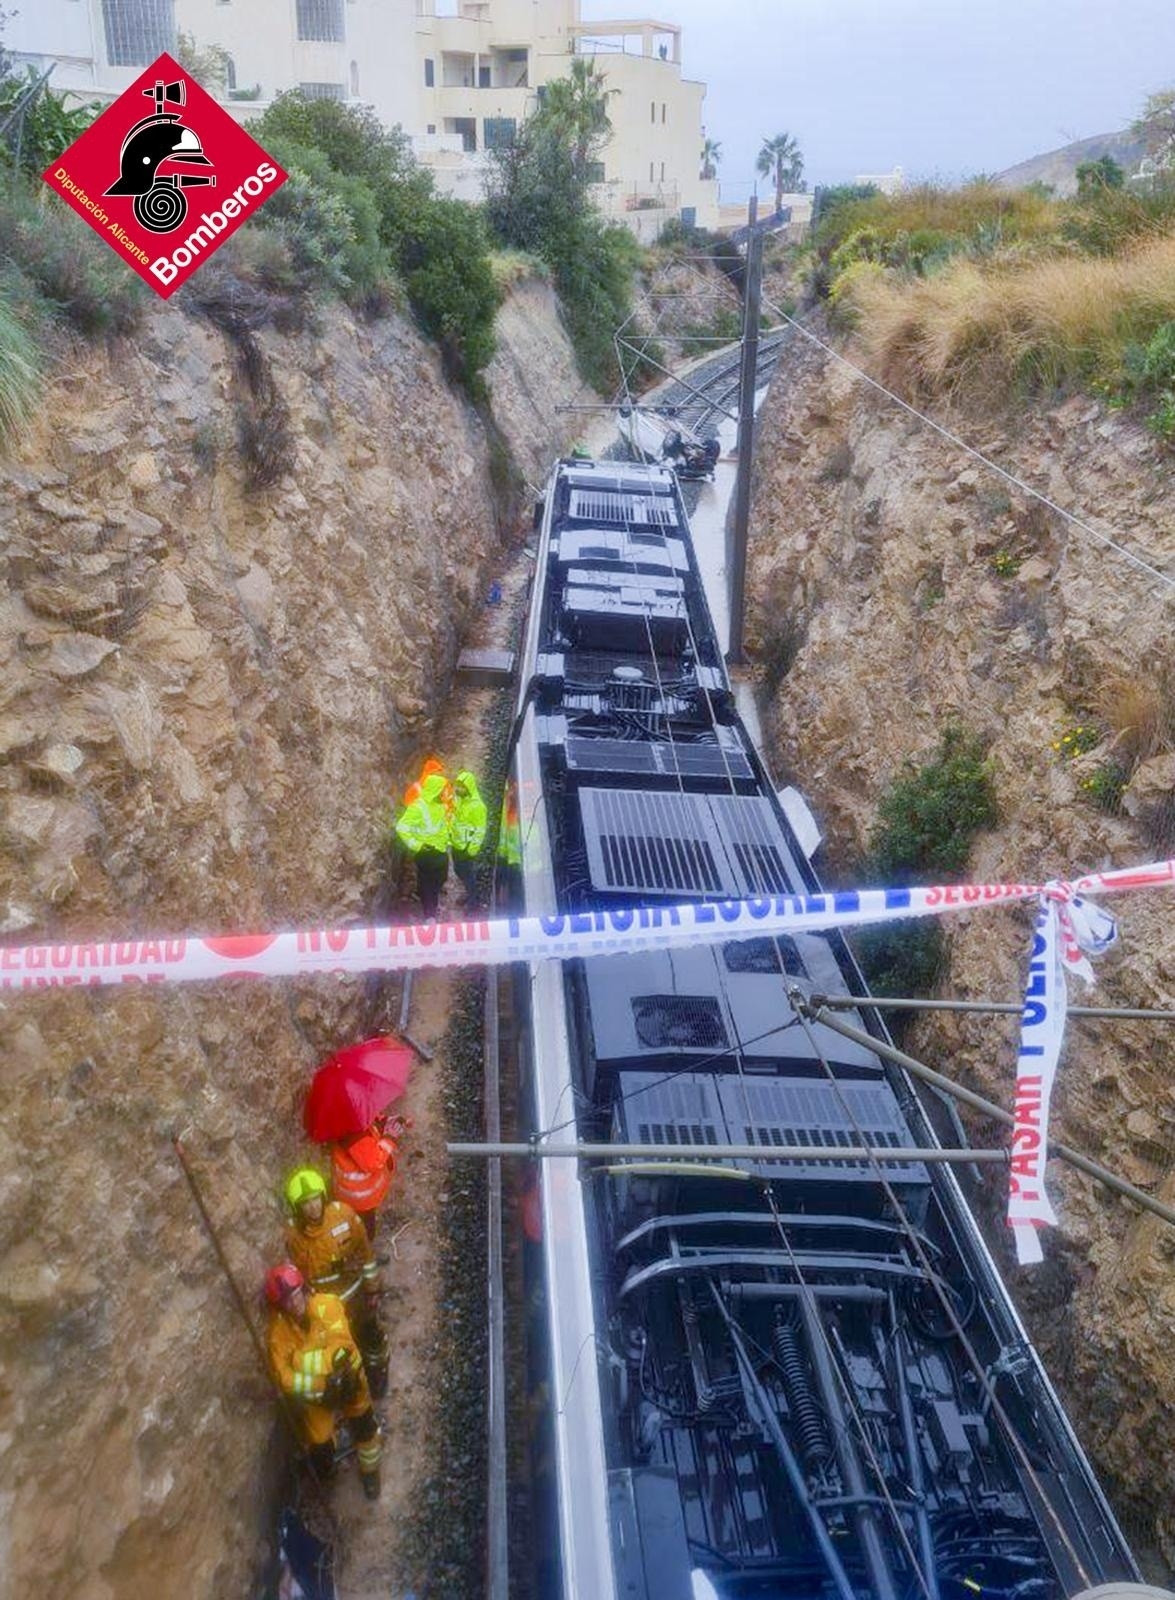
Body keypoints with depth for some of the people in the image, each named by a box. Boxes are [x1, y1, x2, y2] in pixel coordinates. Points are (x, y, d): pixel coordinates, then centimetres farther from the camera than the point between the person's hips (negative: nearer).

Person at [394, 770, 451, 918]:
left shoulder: (441, 806, 8)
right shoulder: (418, 806, -16)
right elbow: (401, 828, -21)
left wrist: (447, 842, 15)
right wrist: (416, 845, -20)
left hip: (441, 853, 8)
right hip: (426, 854, -8)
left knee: (437, 885, 16)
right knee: (426, 887, 0)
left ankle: (433, 916, 30)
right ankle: (429, 918, 6)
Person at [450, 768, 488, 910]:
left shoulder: (477, 805, -21)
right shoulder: (457, 799, 3)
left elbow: (480, 830, -20)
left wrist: (472, 849, -20)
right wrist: (450, 837, 15)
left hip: (467, 848, -8)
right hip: (456, 845, 8)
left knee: (469, 874, 4)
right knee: (459, 870, 21)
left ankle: (473, 903, 21)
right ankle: (470, 894, 42)